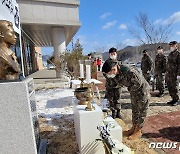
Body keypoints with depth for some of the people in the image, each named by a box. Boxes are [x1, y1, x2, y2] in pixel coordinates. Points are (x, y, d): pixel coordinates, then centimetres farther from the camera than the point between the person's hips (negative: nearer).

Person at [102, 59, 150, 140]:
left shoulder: (127, 71, -36)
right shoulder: (116, 73, -10)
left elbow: (138, 83, -28)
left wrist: (130, 89, -14)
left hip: (142, 90, -8)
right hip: (133, 91, 8)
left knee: (141, 111, 5)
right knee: (134, 110, 18)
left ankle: (138, 131, 19)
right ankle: (134, 128, 33)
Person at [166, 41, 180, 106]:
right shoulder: (170, 54, 16)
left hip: (174, 74, -7)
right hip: (168, 74, 7)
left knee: (174, 87, -1)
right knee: (169, 88, 11)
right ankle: (173, 99, 24)